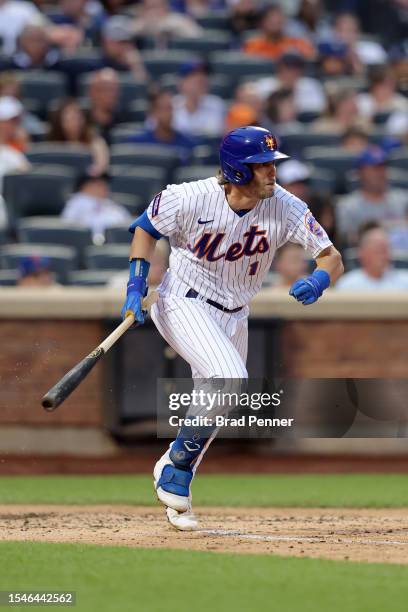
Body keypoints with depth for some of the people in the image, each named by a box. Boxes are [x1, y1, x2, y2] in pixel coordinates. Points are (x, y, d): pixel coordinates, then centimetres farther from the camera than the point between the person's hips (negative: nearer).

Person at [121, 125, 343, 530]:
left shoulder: (286, 208, -15)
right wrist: (136, 288, -12)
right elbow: (145, 228, -3)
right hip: (184, 303, -5)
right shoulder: (191, 199, -21)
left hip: (233, 315, 5)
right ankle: (177, 469, -12)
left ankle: (174, 485, 32)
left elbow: (332, 257, -12)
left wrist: (318, 281, -34)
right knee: (229, 378, -26)